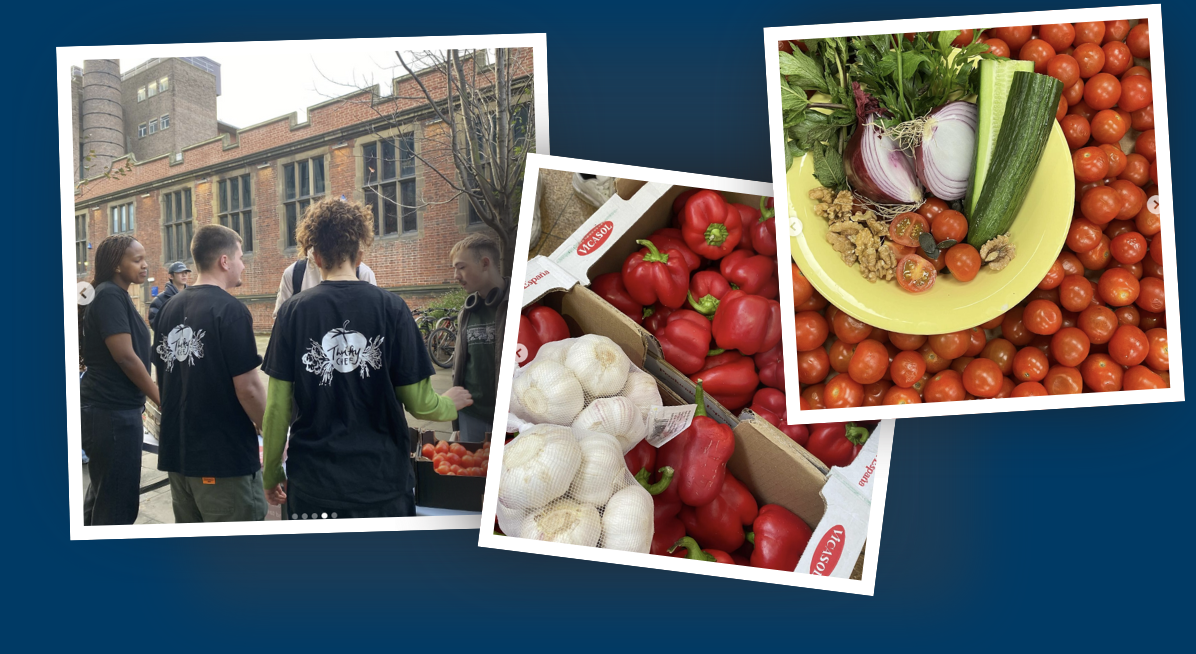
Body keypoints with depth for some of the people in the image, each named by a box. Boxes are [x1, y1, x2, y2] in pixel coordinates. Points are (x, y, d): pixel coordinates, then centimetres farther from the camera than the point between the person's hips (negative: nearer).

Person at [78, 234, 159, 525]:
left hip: (111, 408, 10)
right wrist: (161, 399, -12)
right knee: (118, 500, -3)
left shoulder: (115, 295, 14)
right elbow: (125, 356, -21)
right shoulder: (110, 295, -16)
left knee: (104, 493, 19)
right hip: (111, 412, -10)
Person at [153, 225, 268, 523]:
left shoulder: (170, 308, 8)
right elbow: (247, 386, -18)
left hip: (176, 451, 8)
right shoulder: (230, 309, -15)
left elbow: (162, 376, 16)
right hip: (226, 455, -8)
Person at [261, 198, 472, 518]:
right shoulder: (391, 308, -6)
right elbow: (419, 403, -3)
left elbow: (277, 408, -3)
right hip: (383, 485, 0)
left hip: (313, 484, 1)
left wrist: (271, 474, 11)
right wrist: (450, 404, 19)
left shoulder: (293, 311, -4)